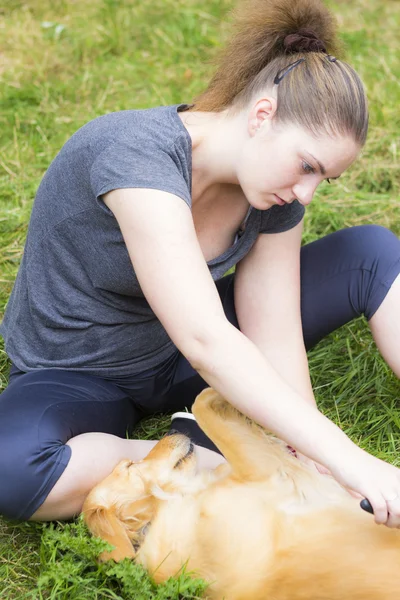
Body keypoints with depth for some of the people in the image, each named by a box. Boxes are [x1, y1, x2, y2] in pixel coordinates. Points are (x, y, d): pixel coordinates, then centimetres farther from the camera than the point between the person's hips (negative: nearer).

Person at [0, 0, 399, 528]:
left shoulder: (276, 194, -12)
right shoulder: (137, 152, -34)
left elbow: (276, 343, -14)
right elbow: (204, 341, -42)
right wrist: (345, 459, -44)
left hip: (178, 360, 5)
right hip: (78, 377, -5)